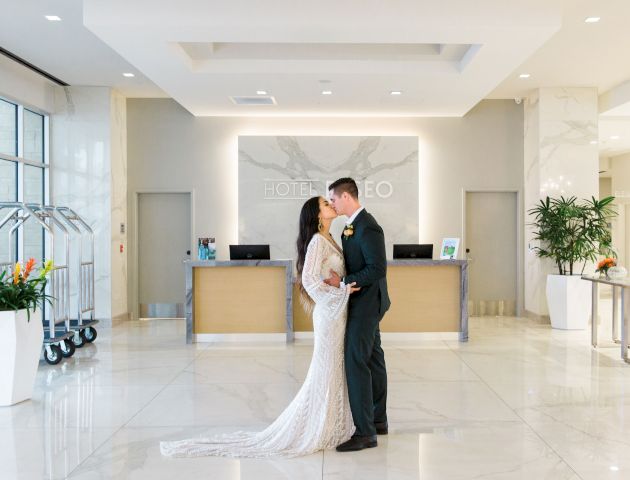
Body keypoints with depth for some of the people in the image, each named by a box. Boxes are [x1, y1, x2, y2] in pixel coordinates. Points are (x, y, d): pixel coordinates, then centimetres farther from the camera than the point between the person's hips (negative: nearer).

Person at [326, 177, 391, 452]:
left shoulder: (368, 228, -20)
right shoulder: (352, 225, 10)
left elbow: (378, 269, -24)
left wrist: (343, 283, -22)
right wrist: (338, 279, 3)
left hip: (366, 303, -10)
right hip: (363, 303, 10)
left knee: (356, 362, -8)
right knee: (372, 360, 16)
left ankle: (365, 432, 0)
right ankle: (378, 420, 28)